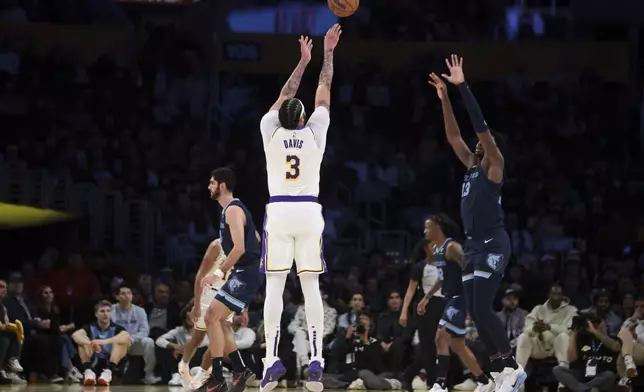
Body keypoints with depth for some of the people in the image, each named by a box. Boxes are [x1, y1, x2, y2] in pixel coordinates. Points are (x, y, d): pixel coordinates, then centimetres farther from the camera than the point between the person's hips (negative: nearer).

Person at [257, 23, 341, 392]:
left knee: (274, 287, -1)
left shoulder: (271, 130, 1)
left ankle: (273, 362, -11)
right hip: (309, 212, 0)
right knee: (311, 287, 1)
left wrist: (304, 60, 25)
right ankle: (316, 361, -8)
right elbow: (324, 93, 10)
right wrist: (327, 53, 20)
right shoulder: (315, 132, 0)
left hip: (278, 211, 0)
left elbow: (285, 95, 16)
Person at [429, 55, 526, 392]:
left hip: (493, 244, -9)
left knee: (482, 309, -16)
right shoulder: (472, 165, 17)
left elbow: (480, 124, -13)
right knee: (475, 312, 5)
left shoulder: (494, 165, -4)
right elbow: (453, 136, 20)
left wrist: (463, 86, -16)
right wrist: (445, 100, 13)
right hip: (474, 244, 9)